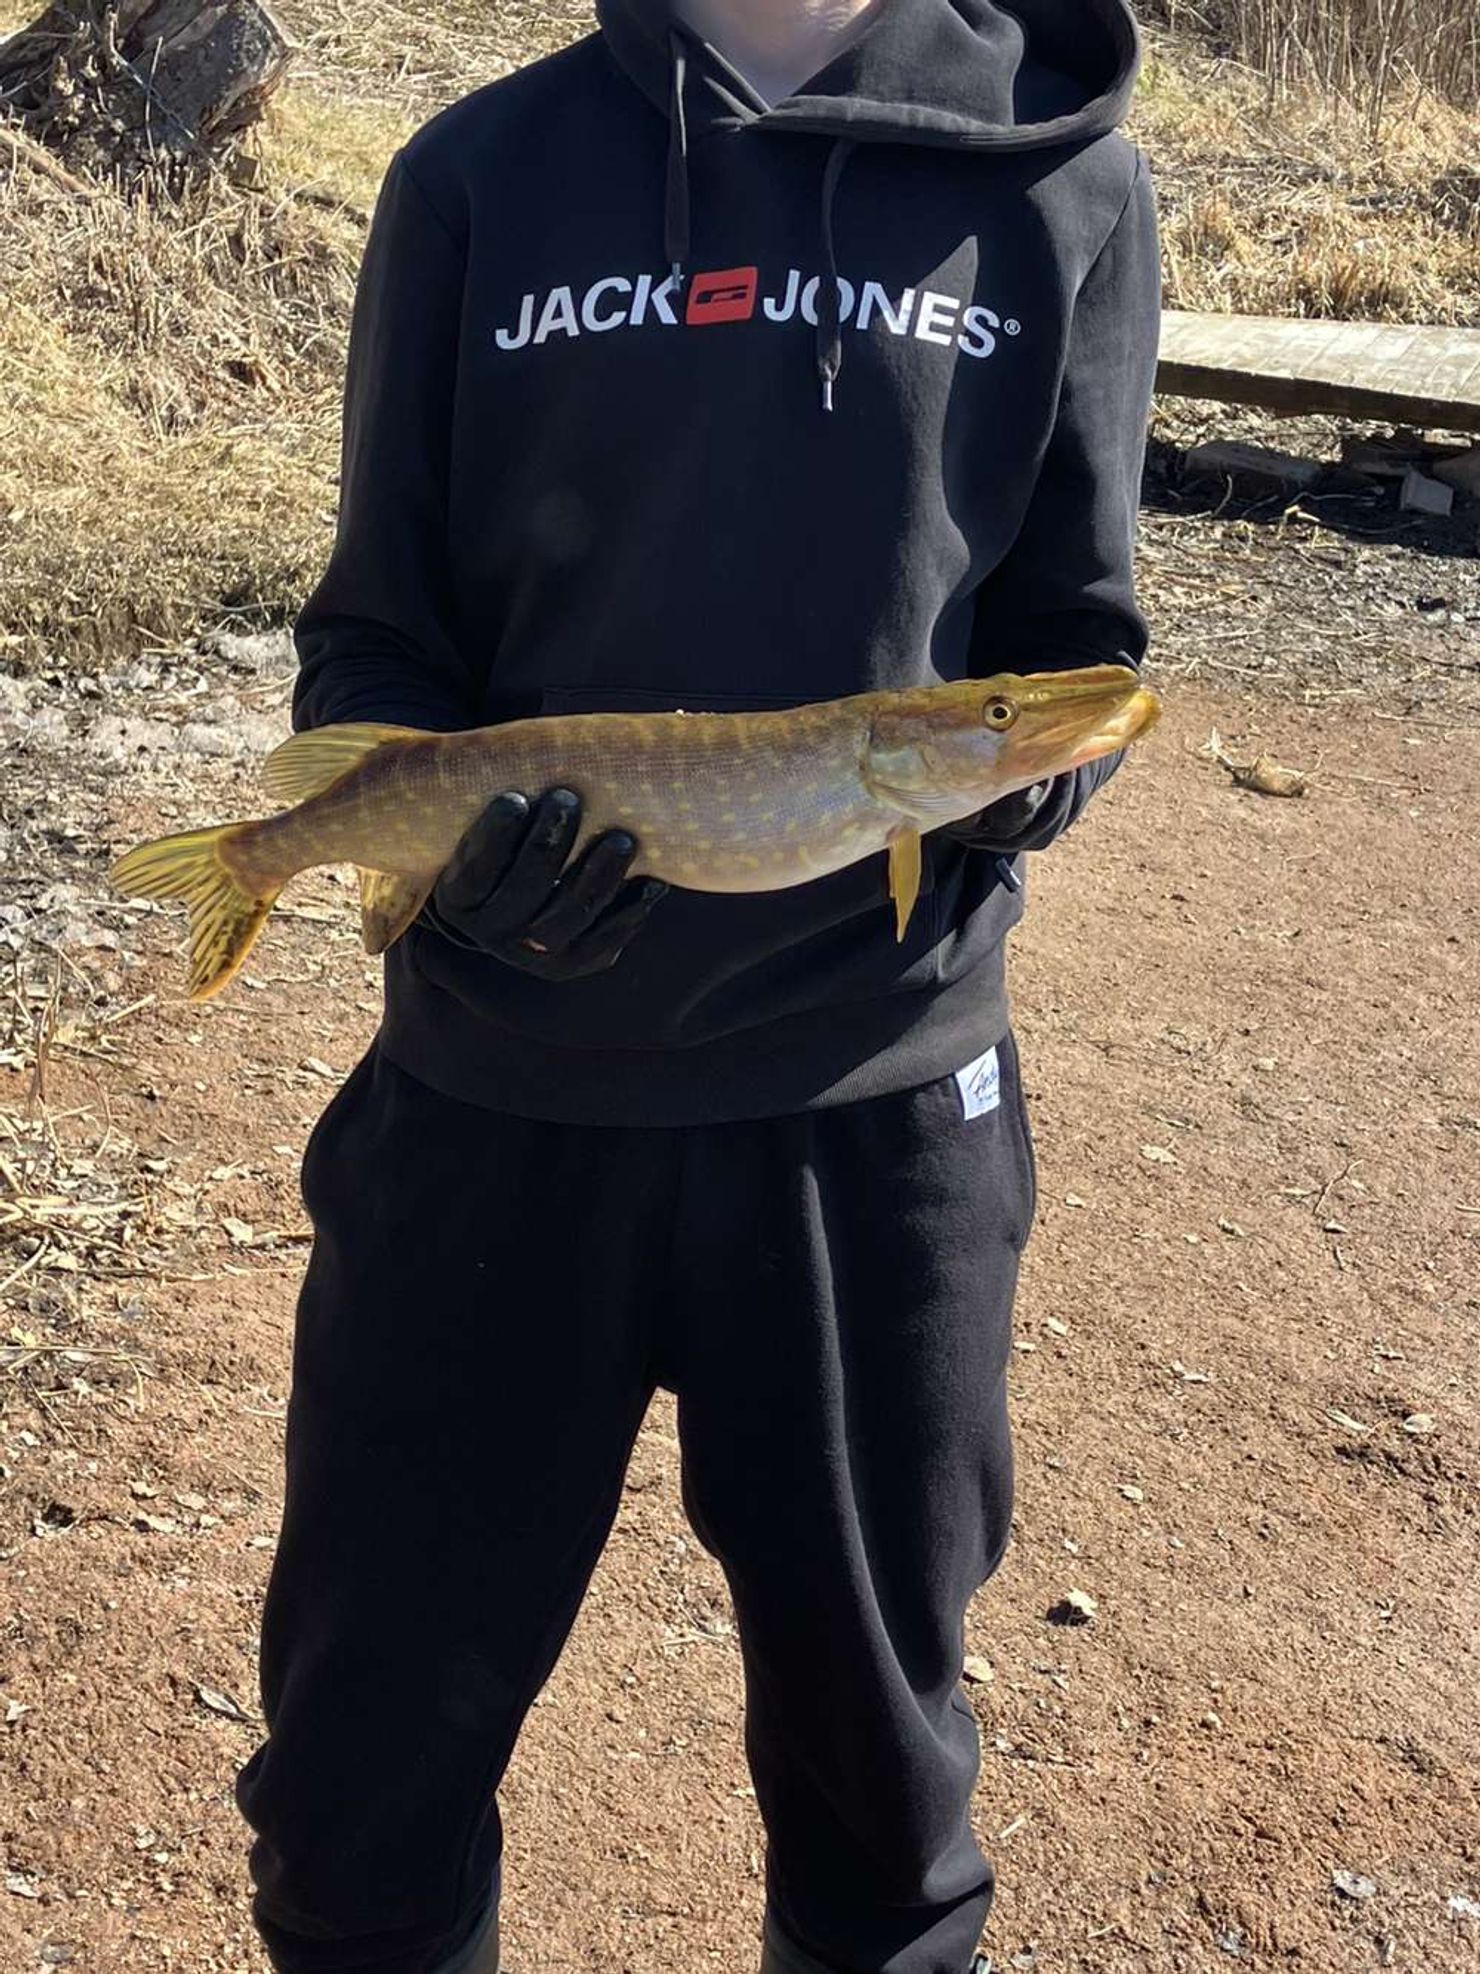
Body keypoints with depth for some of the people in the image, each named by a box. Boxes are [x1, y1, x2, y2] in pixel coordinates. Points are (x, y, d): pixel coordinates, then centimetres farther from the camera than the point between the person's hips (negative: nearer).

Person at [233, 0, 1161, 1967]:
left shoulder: (1060, 182, 2)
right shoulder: (485, 171, 2)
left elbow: (1073, 624, 7)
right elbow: (371, 639, 4)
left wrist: (1033, 752, -15)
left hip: (879, 1099, 0)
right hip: (496, 1099, 0)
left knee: (876, 1723, 17)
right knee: (368, 1738, 12)